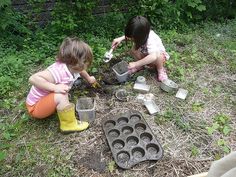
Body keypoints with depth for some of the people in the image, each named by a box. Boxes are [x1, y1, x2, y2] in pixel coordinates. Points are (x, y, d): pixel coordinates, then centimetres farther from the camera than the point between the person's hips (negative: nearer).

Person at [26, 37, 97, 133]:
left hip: (44, 100, 9)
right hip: (35, 107, -8)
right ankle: (69, 125, -10)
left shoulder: (71, 66, -9)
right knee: (61, 96, -32)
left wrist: (89, 79, 32)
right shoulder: (59, 71, -35)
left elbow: (81, 70, 17)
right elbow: (33, 78, -41)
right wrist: (55, 87, -43)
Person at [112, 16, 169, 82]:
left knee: (158, 56, -41)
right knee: (133, 50, -21)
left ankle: (160, 69, -8)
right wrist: (121, 38, -18)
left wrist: (136, 64, -49)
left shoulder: (150, 40, -41)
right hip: (146, 54, 6)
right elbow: (129, 35, 2)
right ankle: (141, 65, 4)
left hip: (158, 54, -5)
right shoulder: (139, 34, -22)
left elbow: (153, 57, -54)